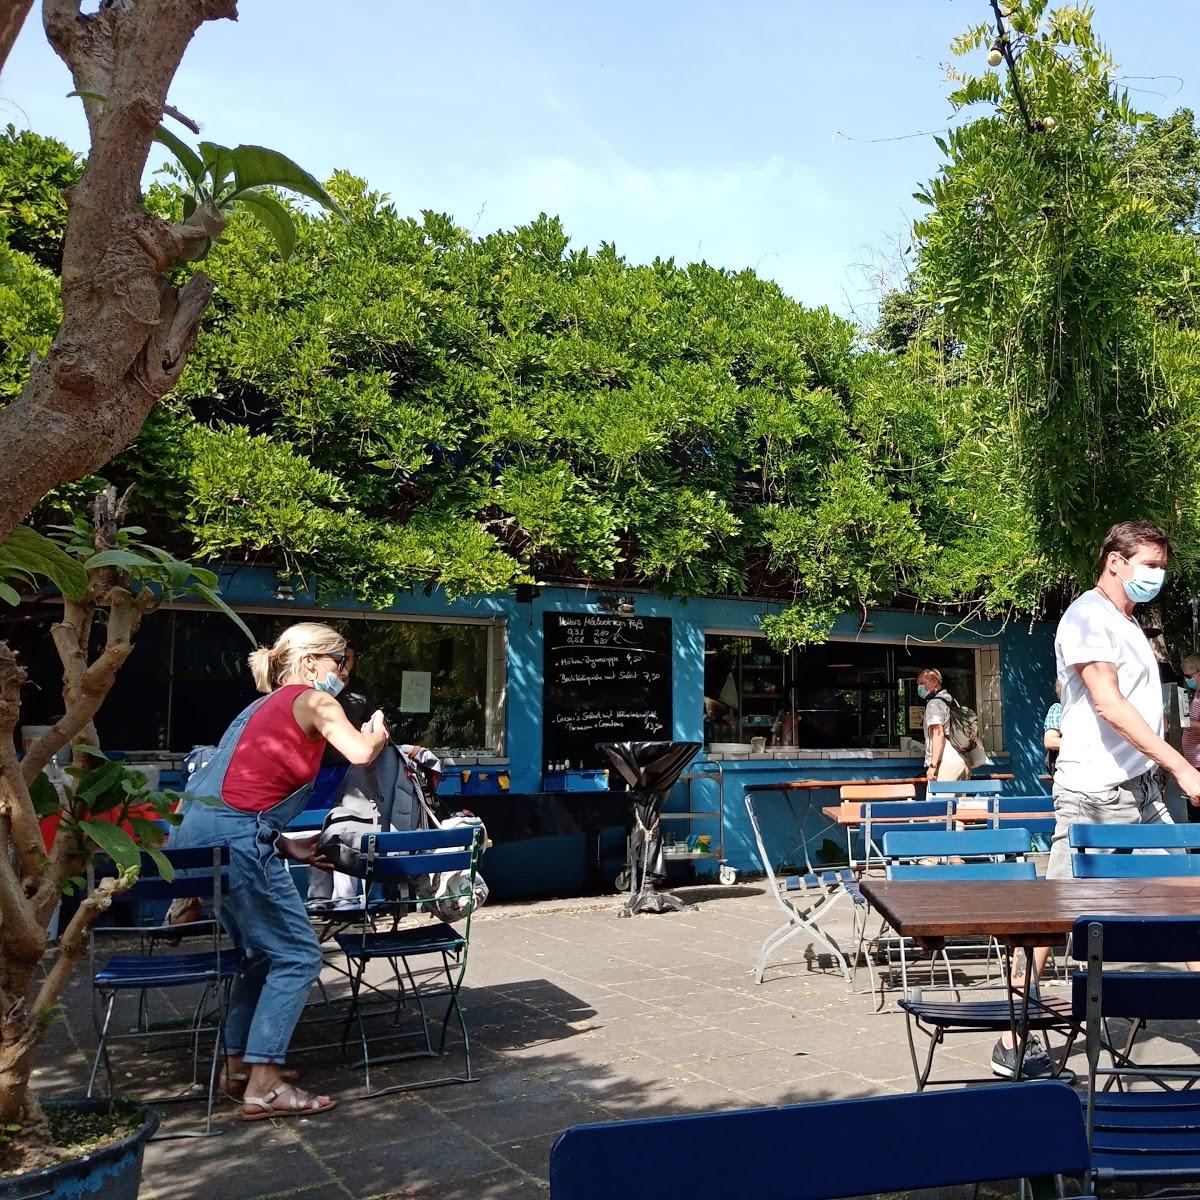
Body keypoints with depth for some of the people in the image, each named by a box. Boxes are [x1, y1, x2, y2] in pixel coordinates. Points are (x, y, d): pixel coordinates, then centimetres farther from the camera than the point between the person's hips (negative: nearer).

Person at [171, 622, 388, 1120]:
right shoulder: (313, 701, -1)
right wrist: (377, 732, 5)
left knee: (263, 952, 22)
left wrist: (287, 847, 18)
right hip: (236, 837, -9)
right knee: (297, 956, -1)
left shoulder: (266, 705, 25)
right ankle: (264, 1087, -1)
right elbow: (361, 753, -17)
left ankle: (237, 1064, 27)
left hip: (196, 834, 10)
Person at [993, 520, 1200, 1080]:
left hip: (1140, 789, 9)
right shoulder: (1088, 617, -10)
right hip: (1094, 792, -9)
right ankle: (1015, 1042, 2)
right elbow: (1108, 704, -20)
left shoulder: (1128, 624, 19)